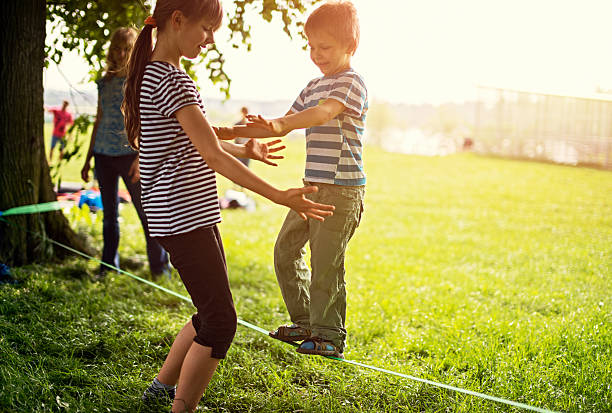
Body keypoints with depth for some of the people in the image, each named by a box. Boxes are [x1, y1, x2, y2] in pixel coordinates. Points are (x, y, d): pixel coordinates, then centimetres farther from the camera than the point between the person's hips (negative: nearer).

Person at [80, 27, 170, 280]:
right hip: (104, 154, 5)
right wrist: (88, 159, 17)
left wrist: (141, 157, -16)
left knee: (146, 211, -5)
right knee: (109, 214, 10)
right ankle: (108, 266, 19)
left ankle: (160, 266, 3)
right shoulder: (105, 82, 13)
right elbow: (98, 121, 18)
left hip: (130, 153, -5)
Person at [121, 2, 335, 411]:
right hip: (184, 219, -10)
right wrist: (281, 197, -21)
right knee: (221, 323, -5)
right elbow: (213, 156, -21)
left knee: (213, 313, 19)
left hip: (193, 215, 10)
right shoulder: (172, 79, -17)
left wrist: (244, 150, 30)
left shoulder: (154, 73, 14)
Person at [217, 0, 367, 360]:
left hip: (342, 189, -9)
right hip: (313, 187, 9)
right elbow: (288, 123, 20)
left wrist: (280, 124, -43)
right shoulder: (314, 86, 18)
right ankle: (305, 322, 27)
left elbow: (323, 113, -28)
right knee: (286, 250, 13)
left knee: (325, 263, -6)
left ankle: (329, 336, 8)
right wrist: (236, 133, 9)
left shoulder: (352, 82, -10)